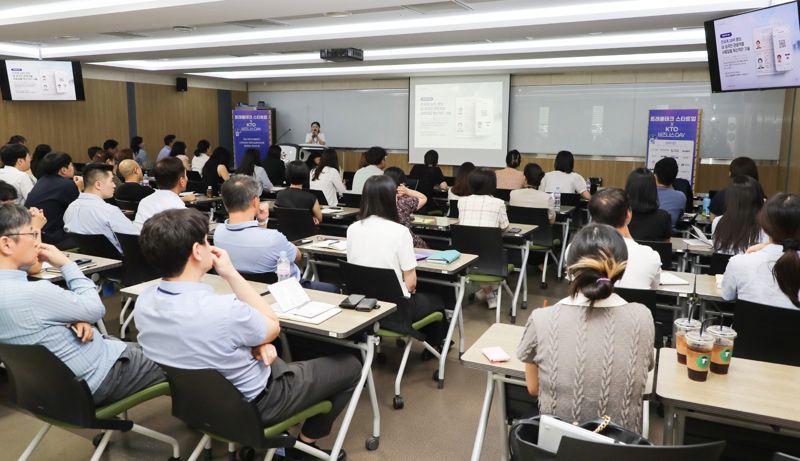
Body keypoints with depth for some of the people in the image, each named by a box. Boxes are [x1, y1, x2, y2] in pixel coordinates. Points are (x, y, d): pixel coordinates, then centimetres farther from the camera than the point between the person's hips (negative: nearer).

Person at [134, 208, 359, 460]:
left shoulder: (143, 302, -13)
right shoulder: (223, 309, -37)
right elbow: (273, 327, -14)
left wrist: (255, 343, -11)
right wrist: (231, 273, -16)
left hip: (197, 398, 7)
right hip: (251, 404, -7)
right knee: (349, 366, 9)